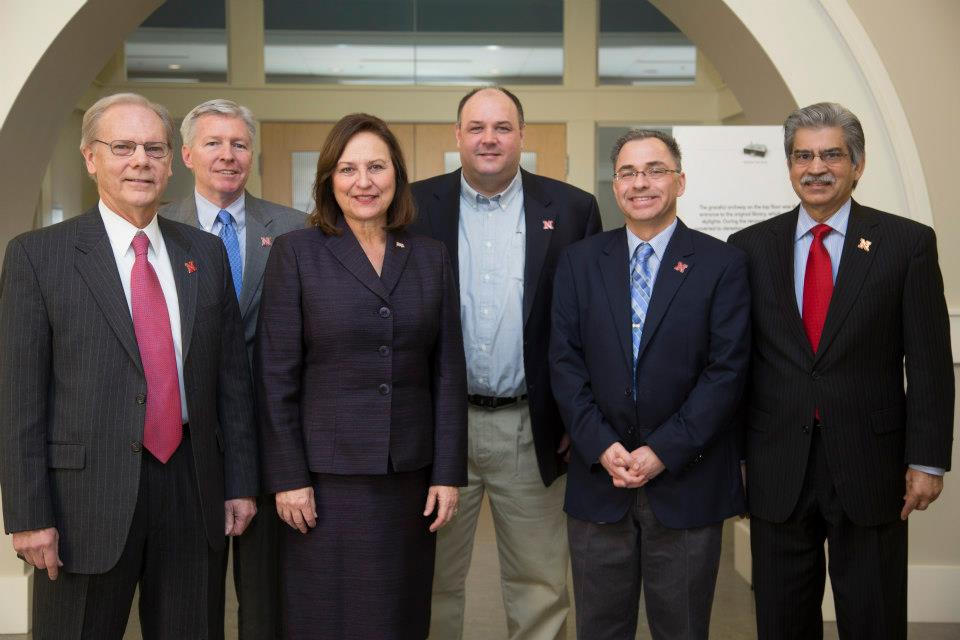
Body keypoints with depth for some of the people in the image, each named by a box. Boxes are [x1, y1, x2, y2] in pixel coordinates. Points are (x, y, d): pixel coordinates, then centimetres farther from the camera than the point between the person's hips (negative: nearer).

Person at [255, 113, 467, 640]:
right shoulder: (297, 252, -2)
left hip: (410, 478, 3)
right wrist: (288, 477, -9)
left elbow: (448, 374, 6)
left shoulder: (431, 257, 7)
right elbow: (276, 375, -5)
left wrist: (448, 473, 1)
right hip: (327, 476, -3)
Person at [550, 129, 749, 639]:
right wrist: (600, 446, -10)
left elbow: (727, 369, -7)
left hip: (687, 481, -2)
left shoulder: (722, 264, -1)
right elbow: (565, 362, 1)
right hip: (597, 479, 2)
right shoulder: (579, 262, 6)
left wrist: (665, 452, -13)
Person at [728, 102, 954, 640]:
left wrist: (928, 459, -6)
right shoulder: (750, 247, 4)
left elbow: (929, 363, -2)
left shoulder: (908, 243, -1)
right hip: (777, 473, 2)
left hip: (869, 471, -2)